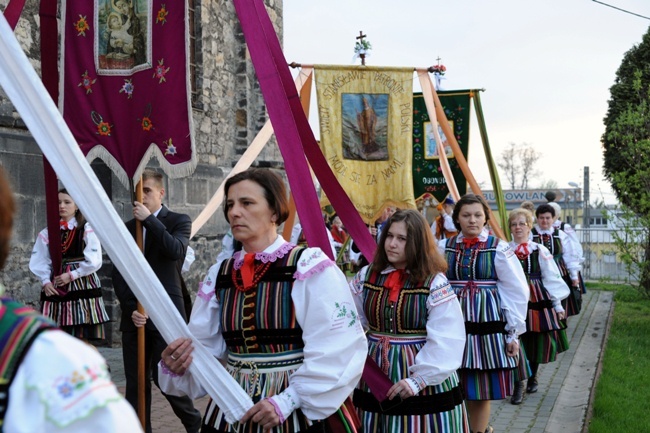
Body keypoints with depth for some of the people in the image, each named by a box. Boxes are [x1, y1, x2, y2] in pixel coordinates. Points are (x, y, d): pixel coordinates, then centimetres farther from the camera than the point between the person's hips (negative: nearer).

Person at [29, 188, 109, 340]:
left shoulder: (87, 230, -2)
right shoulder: (46, 233, 8)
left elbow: (94, 261, -8)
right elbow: (39, 262, 5)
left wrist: (72, 275, -12)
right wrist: (45, 281, -9)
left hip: (83, 286, -3)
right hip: (55, 289, 3)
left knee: (84, 337, -2)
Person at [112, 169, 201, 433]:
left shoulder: (179, 221, 5)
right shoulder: (127, 228, 14)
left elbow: (176, 250, -17)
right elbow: (119, 274, 8)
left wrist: (149, 220, -18)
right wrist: (130, 309, -3)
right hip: (134, 315, 4)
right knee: (135, 383, 5)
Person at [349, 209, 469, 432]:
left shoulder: (435, 284, -12)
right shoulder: (367, 276, 2)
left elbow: (445, 342, -16)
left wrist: (419, 379, -20)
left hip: (425, 385, -4)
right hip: (374, 380, 4)